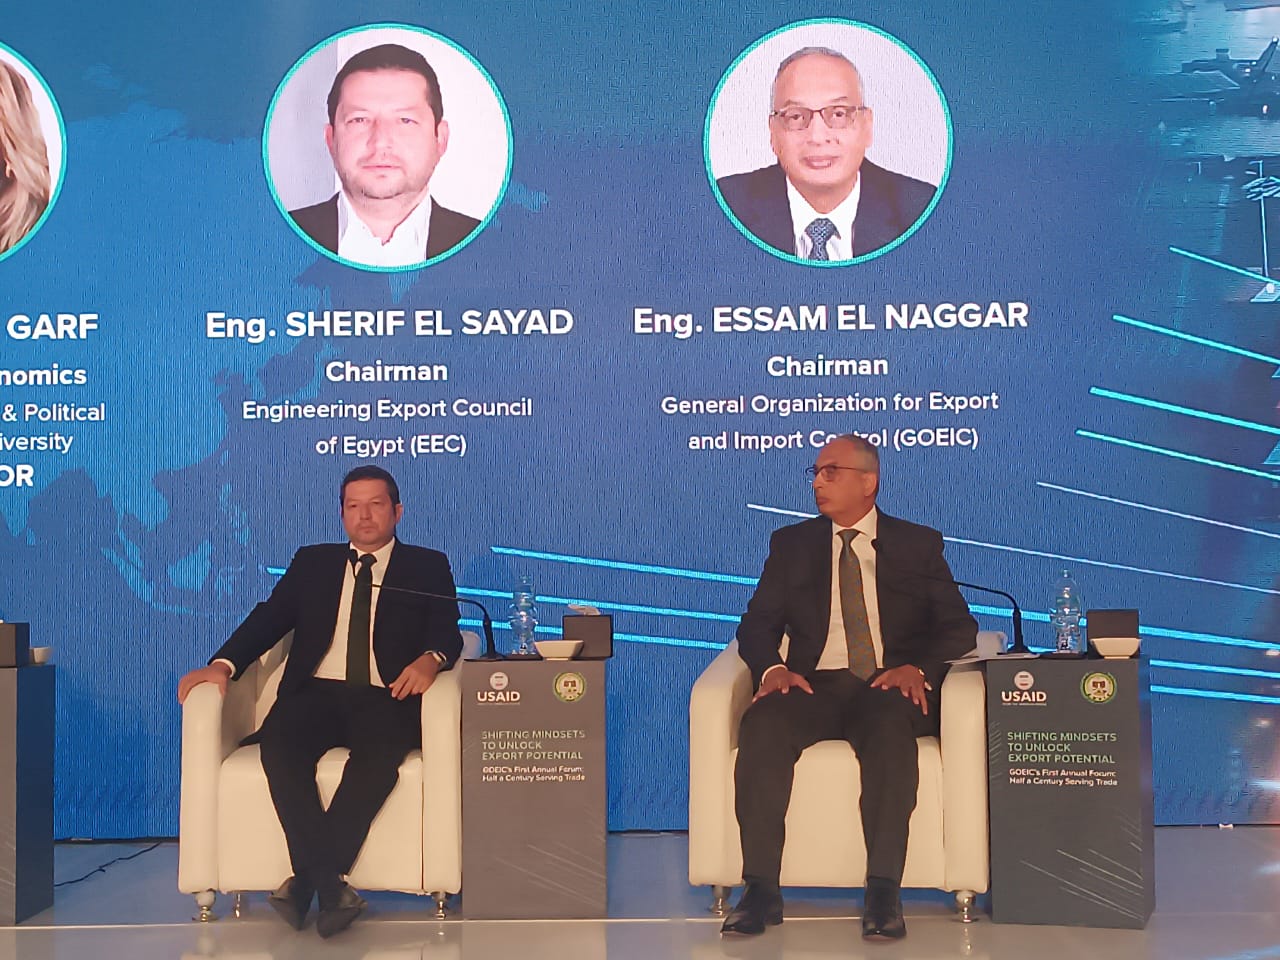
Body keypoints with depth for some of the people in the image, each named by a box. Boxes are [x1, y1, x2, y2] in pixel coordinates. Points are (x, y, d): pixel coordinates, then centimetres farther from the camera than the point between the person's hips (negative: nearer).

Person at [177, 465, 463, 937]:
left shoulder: (428, 567, 16)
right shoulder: (312, 562, 23)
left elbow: (448, 632, 3)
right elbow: (270, 616, 12)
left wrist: (430, 659, -22)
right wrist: (223, 664, -6)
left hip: (385, 699, -2)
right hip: (316, 693, 2)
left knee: (379, 750, -36)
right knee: (279, 742, -31)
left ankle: (307, 879, -28)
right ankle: (330, 883, -30)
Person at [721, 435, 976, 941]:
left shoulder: (919, 544, 14)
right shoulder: (791, 544, 18)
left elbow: (959, 627, 7)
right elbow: (756, 624, 11)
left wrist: (918, 668, -14)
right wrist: (771, 667, -12)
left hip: (891, 688, -1)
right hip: (814, 685, 2)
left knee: (890, 728, -37)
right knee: (762, 724, -32)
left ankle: (883, 891, -35)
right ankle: (761, 889, -29)